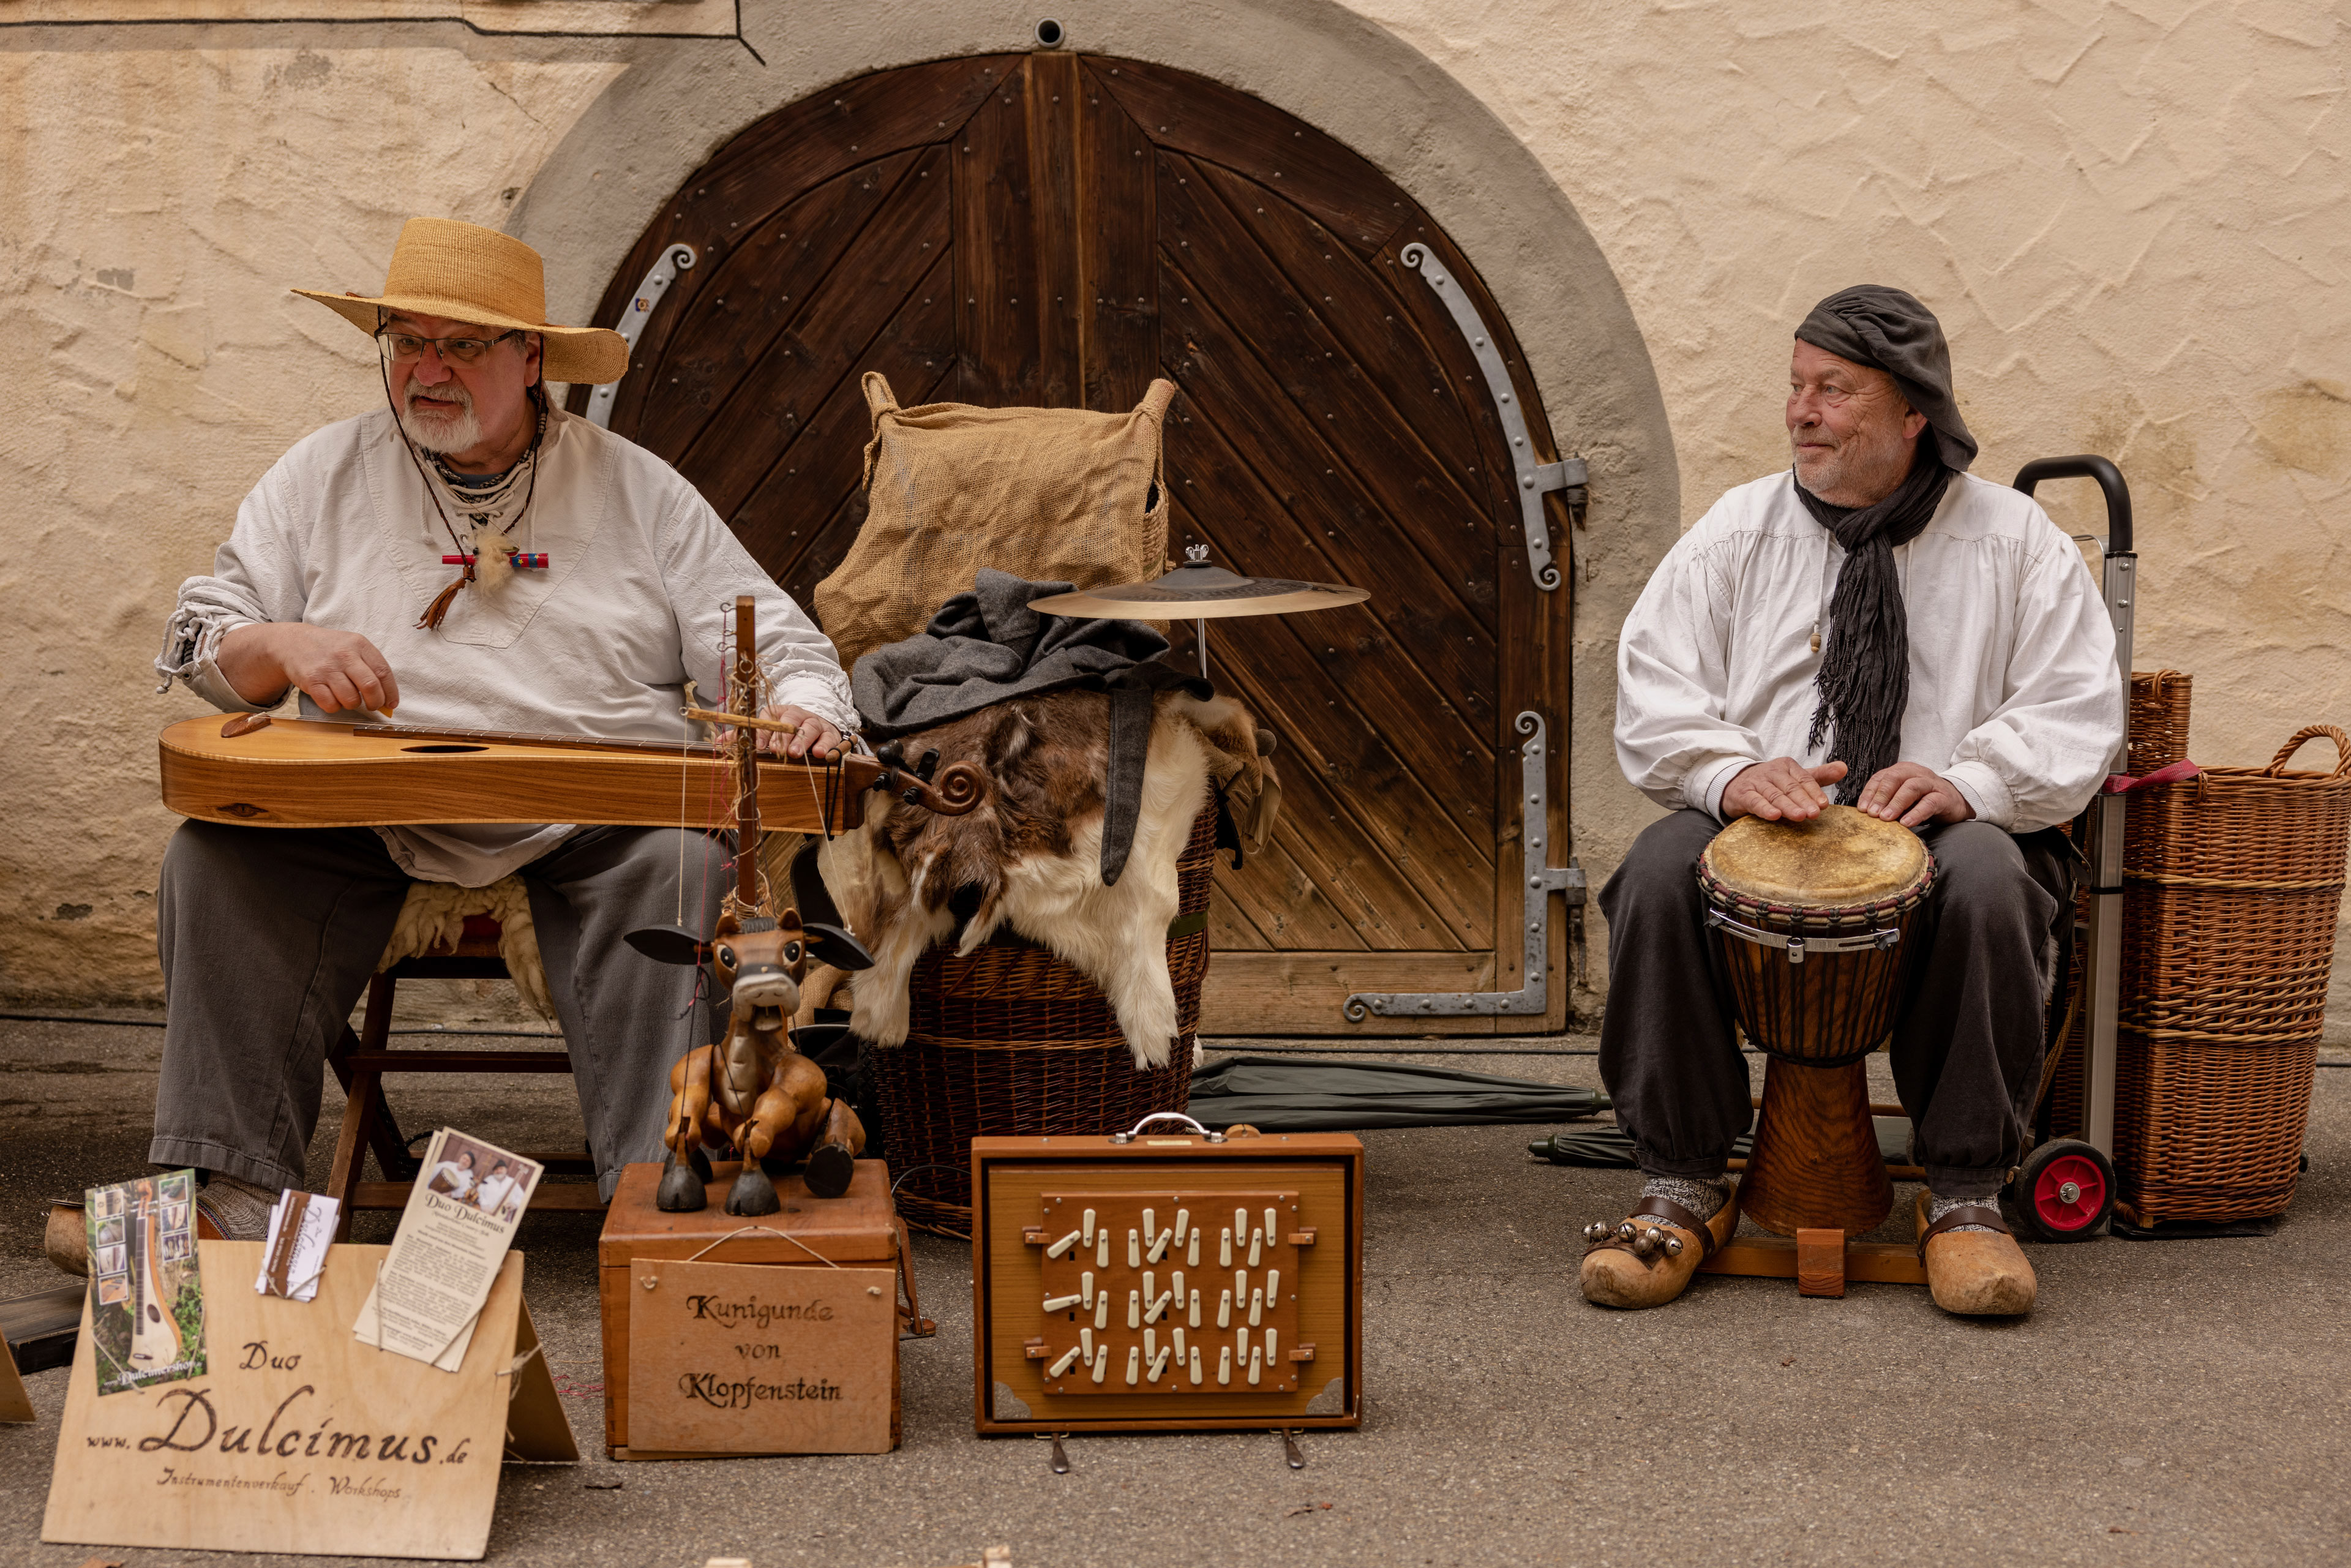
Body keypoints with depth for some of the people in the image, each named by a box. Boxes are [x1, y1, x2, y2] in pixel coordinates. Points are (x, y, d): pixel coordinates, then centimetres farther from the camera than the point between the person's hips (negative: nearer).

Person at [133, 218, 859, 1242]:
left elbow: (778, 646, 7)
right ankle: (234, 1193, -21)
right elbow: (199, 640, 10)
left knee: (688, 864, -32)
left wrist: (802, 710, -17)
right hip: (370, 813, 2)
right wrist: (287, 647, -13)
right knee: (219, 851, -24)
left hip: (596, 821, -1)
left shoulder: (637, 490, 10)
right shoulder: (325, 477, 13)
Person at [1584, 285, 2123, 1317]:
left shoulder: (2013, 539, 6)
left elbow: (2078, 712, 0)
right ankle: (1681, 1186, -17)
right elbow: (1653, 694, 3)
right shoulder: (1738, 529, 9)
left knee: (1989, 877, -35)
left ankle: (1965, 1197, -19)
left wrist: (1966, 782, -19)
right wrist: (1731, 773, -18)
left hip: (1937, 836, -1)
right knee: (1659, 869, -30)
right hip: (1757, 828, 1)